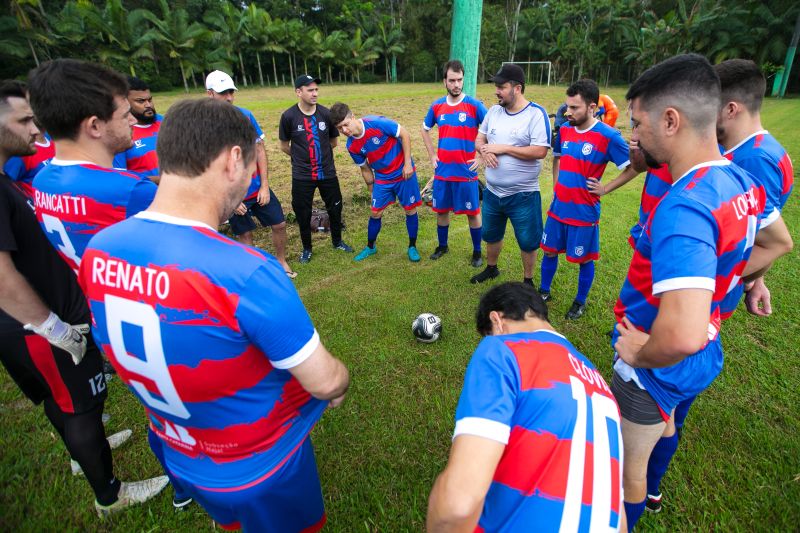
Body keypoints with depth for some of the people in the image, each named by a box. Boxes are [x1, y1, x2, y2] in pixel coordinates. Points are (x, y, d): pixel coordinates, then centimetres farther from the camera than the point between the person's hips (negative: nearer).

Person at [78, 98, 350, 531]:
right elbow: (325, 381, -26)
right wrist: (339, 386, -3)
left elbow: (135, 347, 2)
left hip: (177, 456, 5)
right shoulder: (247, 273, -39)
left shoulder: (98, 250, -16)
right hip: (261, 469, -5)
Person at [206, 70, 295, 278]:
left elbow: (260, 150, 1)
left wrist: (265, 186, -5)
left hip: (259, 188, 3)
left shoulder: (246, 115, -3)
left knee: (279, 224, 9)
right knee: (244, 235, 10)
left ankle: (282, 261, 32)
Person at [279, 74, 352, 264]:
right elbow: (284, 146, 2)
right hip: (302, 175, -2)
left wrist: (319, 153, 10)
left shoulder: (326, 113, -6)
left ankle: (337, 241, 37)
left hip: (327, 172, 2)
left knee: (335, 208, 13)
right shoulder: (289, 116, -11)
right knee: (302, 213, 8)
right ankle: (306, 248, 29)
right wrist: (301, 157, 11)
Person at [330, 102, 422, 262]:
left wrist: (408, 163, -16)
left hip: (404, 172, -3)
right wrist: (372, 191, 13)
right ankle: (370, 247, 28)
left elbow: (405, 135, -15)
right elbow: (365, 170, 6)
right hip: (382, 178, 4)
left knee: (410, 210, 3)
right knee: (375, 213, 6)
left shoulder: (376, 123, -24)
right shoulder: (352, 146, -8)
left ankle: (412, 247, 22)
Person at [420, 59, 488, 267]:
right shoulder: (437, 106, 4)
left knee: (473, 213, 4)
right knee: (441, 210, 14)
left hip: (466, 171, -4)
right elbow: (425, 129, 20)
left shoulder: (475, 105, -8)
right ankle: (442, 246, 33)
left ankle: (477, 252, 20)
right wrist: (432, 155, 10)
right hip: (442, 171, 4)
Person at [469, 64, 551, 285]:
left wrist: (503, 148, -21)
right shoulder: (494, 111, 3)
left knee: (528, 242, 9)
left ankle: (528, 280, 30)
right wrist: (484, 150, -14)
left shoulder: (536, 114, -15)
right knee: (491, 235, 23)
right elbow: (479, 139, 10)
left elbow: (539, 151, -22)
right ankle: (491, 268, 46)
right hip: (492, 192, 6)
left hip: (523, 195, -5)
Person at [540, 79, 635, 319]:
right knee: (549, 251, 16)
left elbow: (633, 168, -8)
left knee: (584, 260, 10)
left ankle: (581, 302, 30)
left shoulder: (608, 136, -16)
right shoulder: (564, 129, 1)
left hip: (584, 211, -5)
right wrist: (557, 182, 11)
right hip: (558, 207, 5)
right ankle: (544, 291, 36)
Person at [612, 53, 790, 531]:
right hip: (704, 357, 10)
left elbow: (682, 335, -46)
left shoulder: (682, 208, -36)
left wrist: (641, 353, -25)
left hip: (658, 368, -9)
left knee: (629, 466, 17)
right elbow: (775, 245, 16)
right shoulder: (741, 182, -5)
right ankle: (648, 492, 64)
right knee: (663, 425, 35)